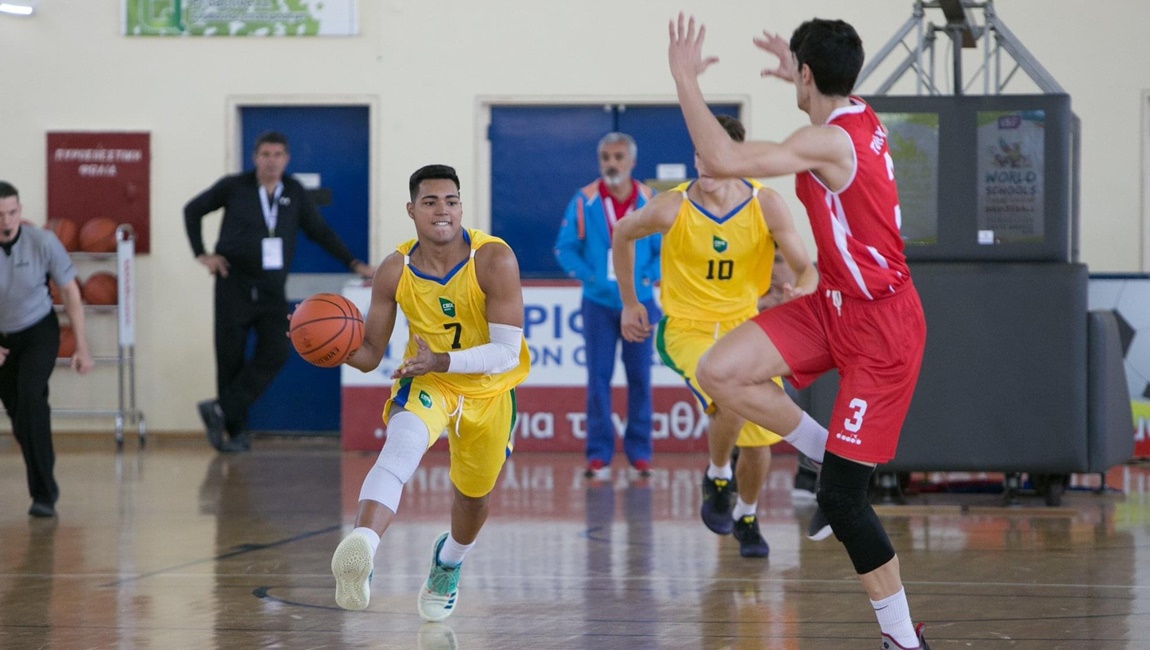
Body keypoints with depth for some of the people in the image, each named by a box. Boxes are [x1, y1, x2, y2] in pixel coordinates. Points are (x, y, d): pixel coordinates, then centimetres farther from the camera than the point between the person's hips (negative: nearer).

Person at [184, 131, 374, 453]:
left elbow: (320, 231, 11)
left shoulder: (294, 193, 6)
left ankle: (222, 410, -6)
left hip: (272, 290, 2)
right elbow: (193, 210, 10)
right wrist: (201, 254, 1)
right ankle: (236, 431, 10)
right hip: (235, 285, -2)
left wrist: (353, 263, 3)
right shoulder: (234, 187, -2)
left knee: (274, 354, -14)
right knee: (231, 359, -1)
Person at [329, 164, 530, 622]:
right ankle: (360, 552, -54)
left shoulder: (494, 261, -26)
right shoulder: (395, 272, -17)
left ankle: (448, 563, 55)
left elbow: (507, 352, -28)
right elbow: (370, 355, -8)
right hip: (426, 381, -1)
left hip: (488, 390, 1)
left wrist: (442, 361, -42)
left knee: (473, 494, 20)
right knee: (400, 447, -34)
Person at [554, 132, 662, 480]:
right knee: (599, 377, -1)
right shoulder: (584, 200, -4)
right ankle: (599, 454, 3)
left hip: (639, 302, 1)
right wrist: (589, 276, -14)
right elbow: (565, 248, -1)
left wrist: (647, 278, -10)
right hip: (598, 302, -1)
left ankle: (639, 451, 13)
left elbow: (666, 249, 4)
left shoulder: (651, 202, -1)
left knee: (639, 376, 4)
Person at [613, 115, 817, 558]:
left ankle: (746, 518, 35)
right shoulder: (672, 208, -16)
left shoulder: (767, 206, -14)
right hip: (688, 328, -3)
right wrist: (629, 303, 9)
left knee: (758, 442, 5)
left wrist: (796, 293, -34)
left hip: (748, 327, 3)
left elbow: (806, 270, -10)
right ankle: (718, 479, 0)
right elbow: (622, 235, 4)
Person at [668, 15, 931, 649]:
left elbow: (722, 158, -32)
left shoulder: (828, 142, -24)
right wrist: (798, 75, 41)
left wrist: (684, 77, -22)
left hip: (880, 326, -9)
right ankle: (830, 455, 12)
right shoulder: (862, 118, 3)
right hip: (835, 304, 9)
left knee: (842, 500, -7)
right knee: (720, 372, -4)